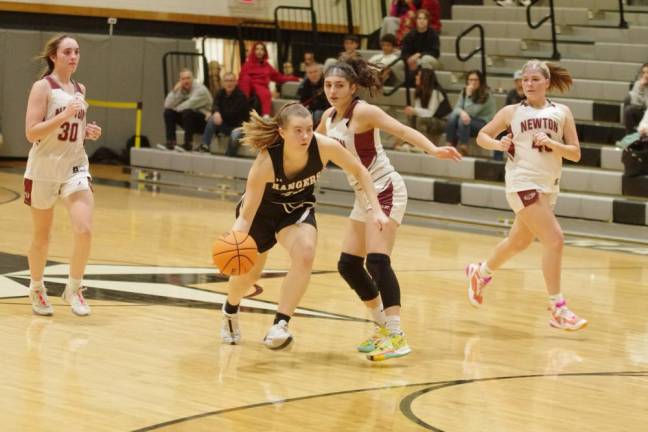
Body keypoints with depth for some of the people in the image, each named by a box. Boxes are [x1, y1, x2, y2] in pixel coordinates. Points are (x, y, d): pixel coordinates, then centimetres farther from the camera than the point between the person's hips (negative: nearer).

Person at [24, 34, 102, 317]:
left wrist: (88, 132, 3)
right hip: (44, 169, -4)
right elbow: (31, 133, -17)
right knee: (42, 236, 9)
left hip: (75, 166, 4)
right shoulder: (42, 87, -9)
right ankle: (36, 288, 32)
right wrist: (65, 114, -25)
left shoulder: (80, 89, 9)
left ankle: (74, 288, 3)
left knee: (84, 229, -14)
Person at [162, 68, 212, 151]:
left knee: (187, 112, -34)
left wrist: (176, 109, -10)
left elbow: (190, 105, -28)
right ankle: (170, 142, -13)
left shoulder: (200, 89, -16)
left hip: (203, 121, -7)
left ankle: (188, 144, -30)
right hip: (190, 119, 7)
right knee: (168, 112, -9)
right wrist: (175, 91, -18)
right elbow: (167, 105, -8)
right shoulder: (180, 89, 2)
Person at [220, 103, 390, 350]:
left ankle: (279, 327, -22)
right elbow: (246, 216, -35)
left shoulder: (324, 147, -31)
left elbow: (359, 172, -12)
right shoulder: (266, 162, -38)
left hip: (298, 209, 1)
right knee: (247, 273, 13)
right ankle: (230, 311, 49)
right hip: (261, 210, -1)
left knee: (305, 254, -29)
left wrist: (376, 209, -21)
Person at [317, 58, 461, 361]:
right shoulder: (329, 118, 7)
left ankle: (397, 336, -26)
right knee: (348, 265, 9)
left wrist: (433, 149, -45)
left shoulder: (363, 112, -16)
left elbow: (402, 130, -29)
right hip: (363, 195, 9)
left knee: (377, 260, -22)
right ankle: (383, 326, 25)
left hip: (384, 190, -9)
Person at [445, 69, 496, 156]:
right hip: (470, 120, 6)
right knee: (452, 116, -24)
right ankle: (450, 146, -24)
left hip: (484, 123, -5)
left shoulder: (486, 94, -16)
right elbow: (456, 108, -5)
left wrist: (469, 96, -26)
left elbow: (471, 112, -20)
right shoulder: (464, 92, 4)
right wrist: (462, 112, -28)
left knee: (463, 120, -33)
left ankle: (463, 148, -28)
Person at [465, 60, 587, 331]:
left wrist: (552, 144, -15)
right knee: (554, 239, -17)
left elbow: (575, 153, 2)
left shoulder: (561, 112, 6)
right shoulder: (512, 112, 2)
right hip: (523, 183, -5)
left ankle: (480, 273, 46)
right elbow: (482, 135, 12)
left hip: (549, 186, 5)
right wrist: (498, 144, -9)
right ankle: (557, 309, -12)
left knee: (519, 242, 19)